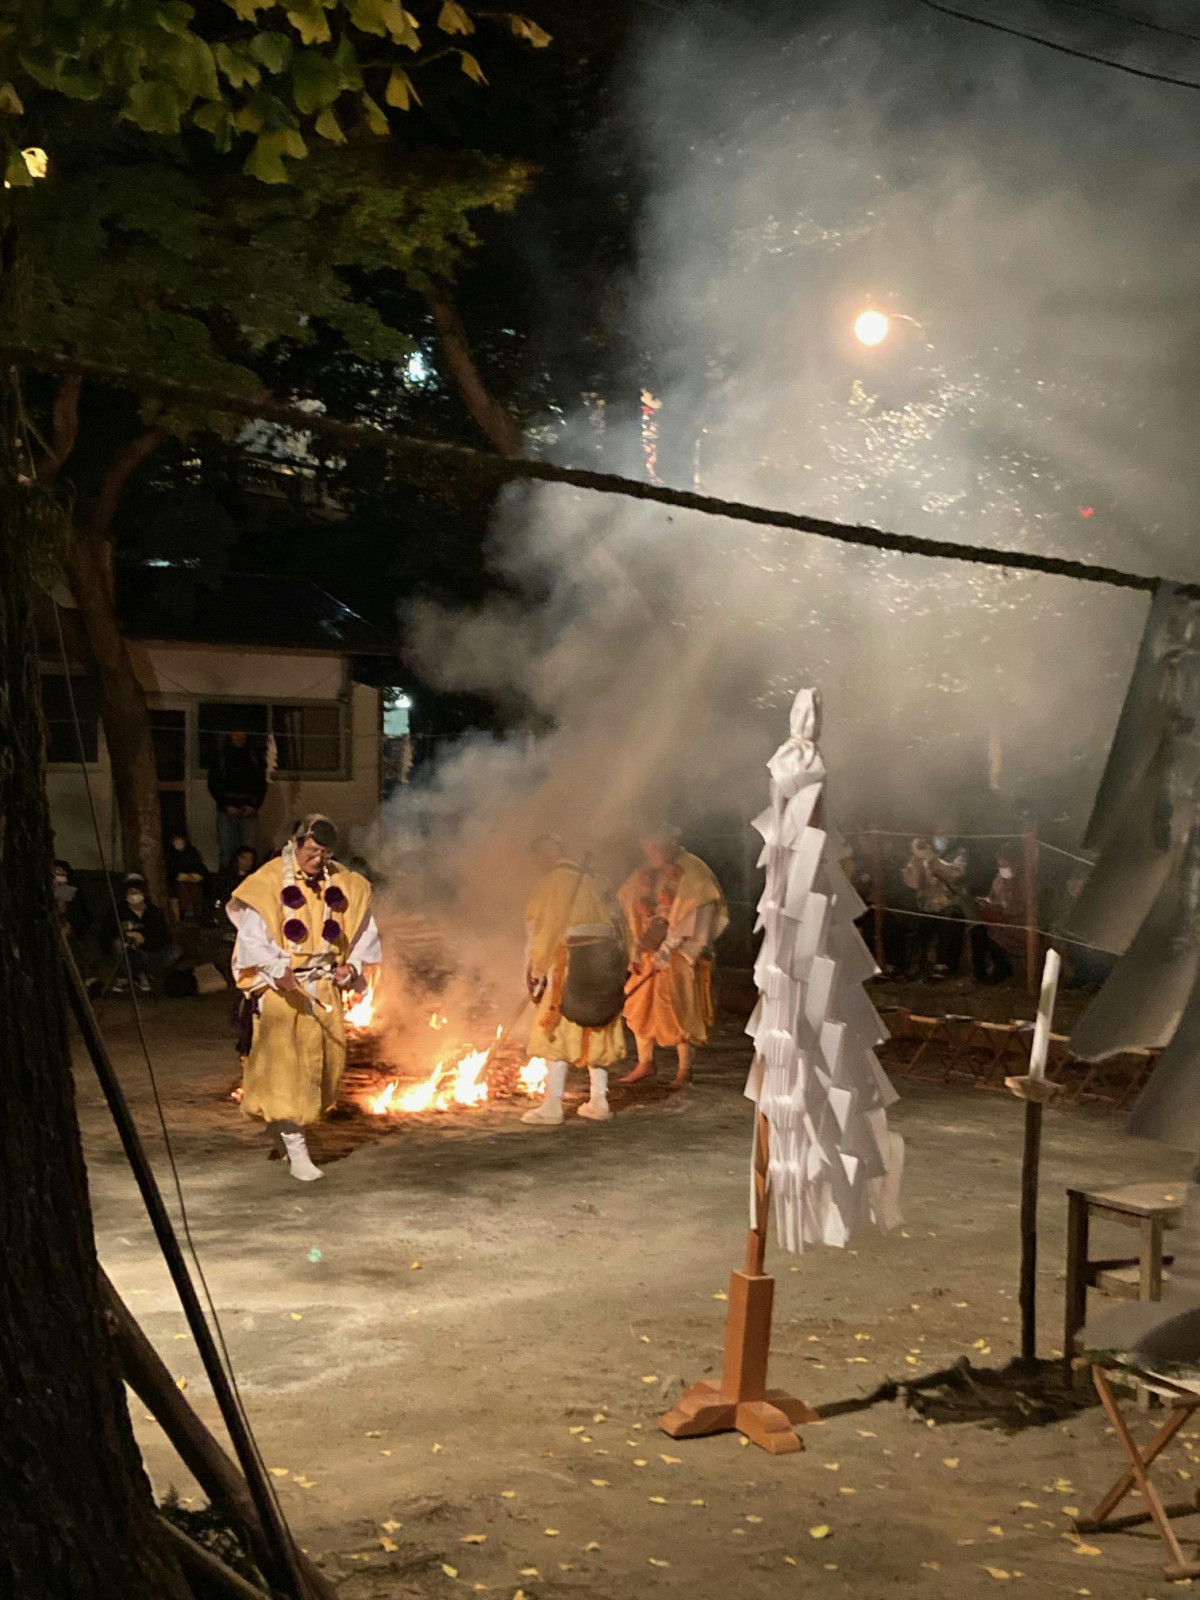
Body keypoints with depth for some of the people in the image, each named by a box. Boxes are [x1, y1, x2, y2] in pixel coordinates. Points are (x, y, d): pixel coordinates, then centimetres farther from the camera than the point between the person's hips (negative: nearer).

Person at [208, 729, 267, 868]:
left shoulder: (255, 758, 11)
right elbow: (213, 786, 5)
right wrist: (226, 806, -6)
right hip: (227, 810, -1)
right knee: (227, 850, -6)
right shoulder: (219, 758, 8)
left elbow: (262, 785, 12)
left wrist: (254, 806, -2)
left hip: (249, 811, 1)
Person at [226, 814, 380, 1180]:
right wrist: (277, 968, -26)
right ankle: (296, 1151, -8)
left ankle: (286, 1123, 30)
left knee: (325, 1060, 8)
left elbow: (360, 930, 13)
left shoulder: (343, 884, 6)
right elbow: (253, 935, -12)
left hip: (324, 988, 5)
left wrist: (351, 965, -4)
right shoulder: (268, 882, -8)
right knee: (286, 1061, -10)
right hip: (281, 987, -5)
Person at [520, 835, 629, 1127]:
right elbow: (616, 922, 14)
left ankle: (552, 1105, -4)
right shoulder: (591, 881, 17)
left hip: (571, 959, -6)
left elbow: (538, 931, -5)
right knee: (596, 1031, 14)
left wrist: (533, 970, 1)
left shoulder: (548, 884, -1)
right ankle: (599, 1101, 14)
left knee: (558, 1030, -2)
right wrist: (619, 965, 17)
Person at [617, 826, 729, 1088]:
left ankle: (684, 1068, 10)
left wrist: (667, 950, -17)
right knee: (640, 1006, 8)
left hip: (679, 955, -7)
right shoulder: (646, 875, 10)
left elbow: (693, 918, -16)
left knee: (679, 1010, -3)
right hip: (649, 953, 7)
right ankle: (645, 1063, 20)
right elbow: (636, 916, 12)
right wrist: (637, 952, 2)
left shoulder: (691, 872, -11)